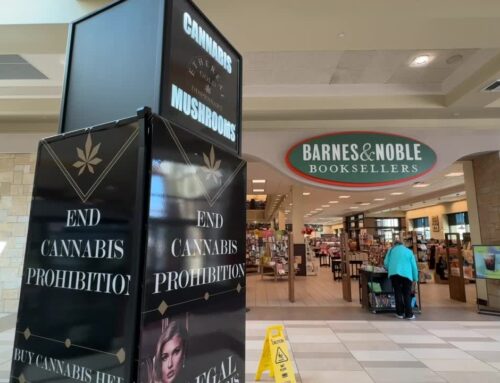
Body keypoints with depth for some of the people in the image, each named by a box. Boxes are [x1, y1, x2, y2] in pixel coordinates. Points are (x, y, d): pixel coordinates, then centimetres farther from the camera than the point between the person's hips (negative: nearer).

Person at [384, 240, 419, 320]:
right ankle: (409, 314, 9)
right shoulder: (409, 251, 20)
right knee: (407, 295, 8)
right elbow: (414, 266, 14)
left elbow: (386, 263, 13)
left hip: (394, 273, 0)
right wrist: (415, 279, 17)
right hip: (407, 274, 0)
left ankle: (400, 313, 12)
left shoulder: (391, 250, 19)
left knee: (398, 293, 8)